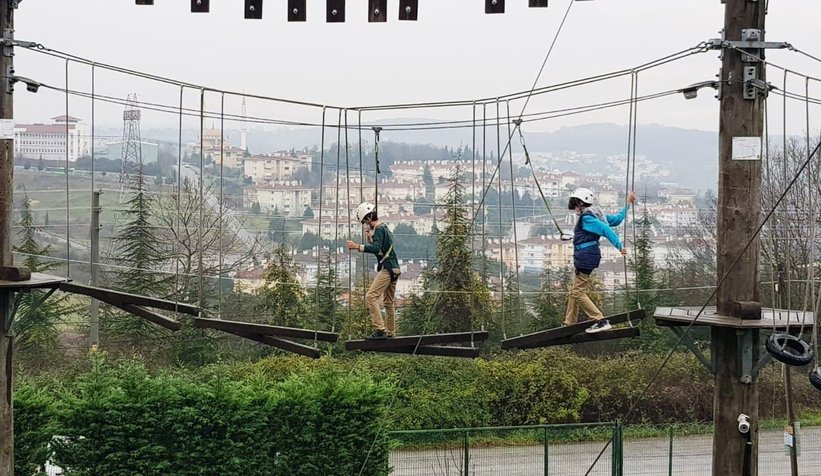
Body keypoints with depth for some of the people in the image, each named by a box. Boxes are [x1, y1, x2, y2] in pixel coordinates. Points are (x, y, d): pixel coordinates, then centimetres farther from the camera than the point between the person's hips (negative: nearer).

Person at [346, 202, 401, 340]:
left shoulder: (379, 229, -11)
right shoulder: (385, 228, 19)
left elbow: (376, 249, -26)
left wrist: (357, 247, -29)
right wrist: (370, 237, 17)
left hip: (386, 269, -10)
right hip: (394, 269, 10)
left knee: (371, 297, -15)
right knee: (389, 301, 15)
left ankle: (380, 330, -22)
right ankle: (390, 332, 21)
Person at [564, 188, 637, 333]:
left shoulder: (586, 218, -16)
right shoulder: (595, 214, 12)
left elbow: (606, 229, -26)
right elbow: (616, 219, 17)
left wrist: (619, 246, -34)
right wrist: (627, 204, 29)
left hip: (585, 257, -11)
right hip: (585, 257, 11)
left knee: (578, 292, -10)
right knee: (574, 291, 18)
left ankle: (601, 321, -15)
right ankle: (569, 324, 26)